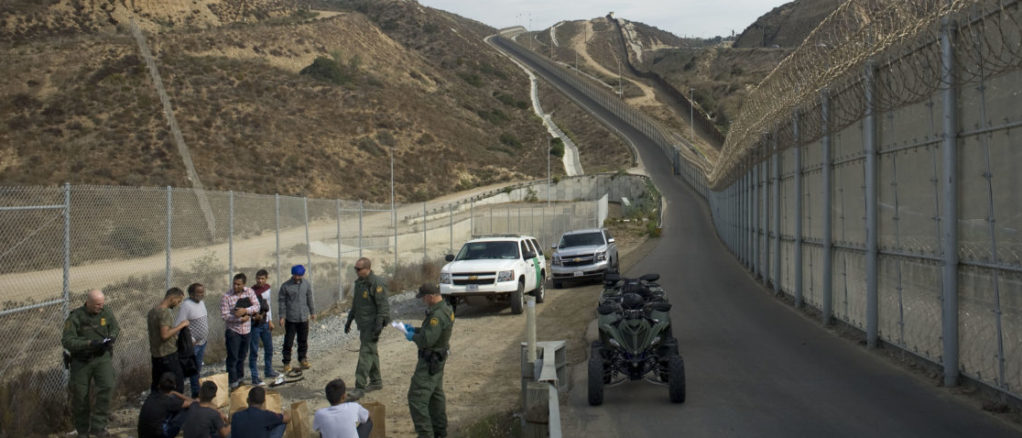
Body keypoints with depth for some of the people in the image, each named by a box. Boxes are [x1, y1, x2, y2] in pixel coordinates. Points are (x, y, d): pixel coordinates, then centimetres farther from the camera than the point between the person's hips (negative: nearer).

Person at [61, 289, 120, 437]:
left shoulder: (106, 313, -2)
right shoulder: (75, 317, -13)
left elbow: (115, 329, 13)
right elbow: (67, 341, -18)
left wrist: (110, 338, -10)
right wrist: (89, 344, -29)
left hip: (102, 357, 2)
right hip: (81, 360, -2)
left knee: (107, 387, -19)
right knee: (80, 396, 6)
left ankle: (98, 426, -10)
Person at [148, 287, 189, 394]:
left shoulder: (152, 311, 11)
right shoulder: (165, 312, -18)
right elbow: (165, 335, -26)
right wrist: (180, 326, -18)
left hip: (155, 354, 9)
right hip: (168, 354, -9)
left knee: (156, 385, 12)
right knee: (178, 382, -2)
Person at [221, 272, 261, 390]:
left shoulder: (249, 292, -1)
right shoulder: (226, 297, -13)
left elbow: (256, 306, -6)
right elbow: (225, 315, -16)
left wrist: (245, 310, -23)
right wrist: (241, 319, -19)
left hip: (246, 330, 5)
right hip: (232, 330, -5)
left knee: (242, 357, 17)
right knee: (233, 358, -5)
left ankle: (240, 379, 31)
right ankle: (233, 384, -1)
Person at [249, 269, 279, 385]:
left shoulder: (267, 288, 5)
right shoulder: (252, 291, -17)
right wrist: (255, 315, -34)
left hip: (265, 323, 7)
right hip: (254, 324, -7)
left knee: (269, 349, 18)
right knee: (254, 351, -2)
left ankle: (268, 371, 35)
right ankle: (255, 377, 2)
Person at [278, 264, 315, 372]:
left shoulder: (306, 284, 4)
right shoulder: (285, 286, -8)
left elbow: (309, 299, 16)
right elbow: (281, 301, -3)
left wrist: (312, 312, 20)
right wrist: (282, 316, -6)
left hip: (303, 318, 3)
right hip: (290, 319, -3)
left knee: (303, 340, 11)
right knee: (288, 341, -1)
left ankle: (303, 359, 26)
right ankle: (287, 362, 8)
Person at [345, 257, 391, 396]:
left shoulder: (376, 284, -17)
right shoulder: (359, 282, 11)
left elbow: (383, 306, -19)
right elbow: (355, 304, 22)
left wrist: (379, 326, -23)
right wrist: (349, 320, 21)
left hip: (372, 325, -9)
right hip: (363, 324, 9)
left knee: (366, 353, -11)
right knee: (371, 353, 17)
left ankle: (360, 387, -12)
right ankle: (376, 381, 28)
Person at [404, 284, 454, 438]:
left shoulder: (437, 315, -27)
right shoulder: (446, 309, 6)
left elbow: (427, 340, -30)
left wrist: (413, 337, -12)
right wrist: (415, 329, 11)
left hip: (430, 362, -11)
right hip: (438, 359, 11)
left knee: (417, 398, -9)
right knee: (436, 394, 23)